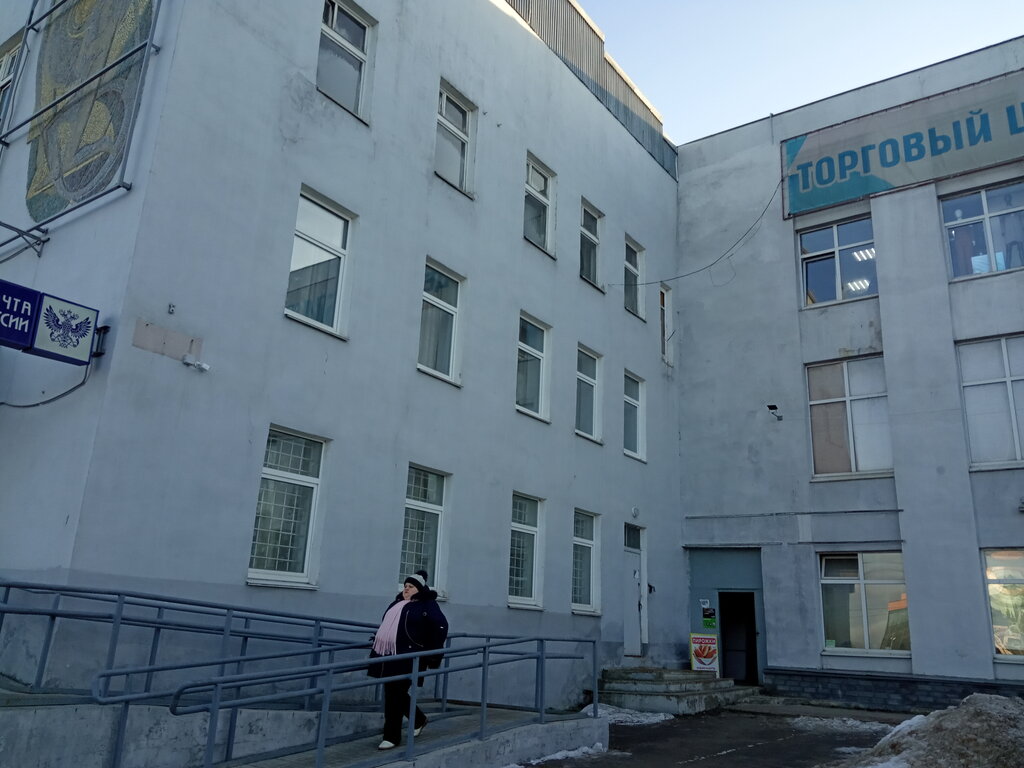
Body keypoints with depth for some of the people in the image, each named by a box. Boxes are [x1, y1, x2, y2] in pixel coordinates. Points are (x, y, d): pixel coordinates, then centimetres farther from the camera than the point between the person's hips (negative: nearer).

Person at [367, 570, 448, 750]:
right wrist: (378, 641, 26)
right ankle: (419, 719, 34)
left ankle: (392, 737, 7)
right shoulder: (397, 603, 17)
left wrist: (433, 656, -12)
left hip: (407, 658, -8)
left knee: (395, 696, -5)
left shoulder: (427, 605, -5)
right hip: (388, 657, 8)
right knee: (394, 694, 13)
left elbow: (441, 627, -11)